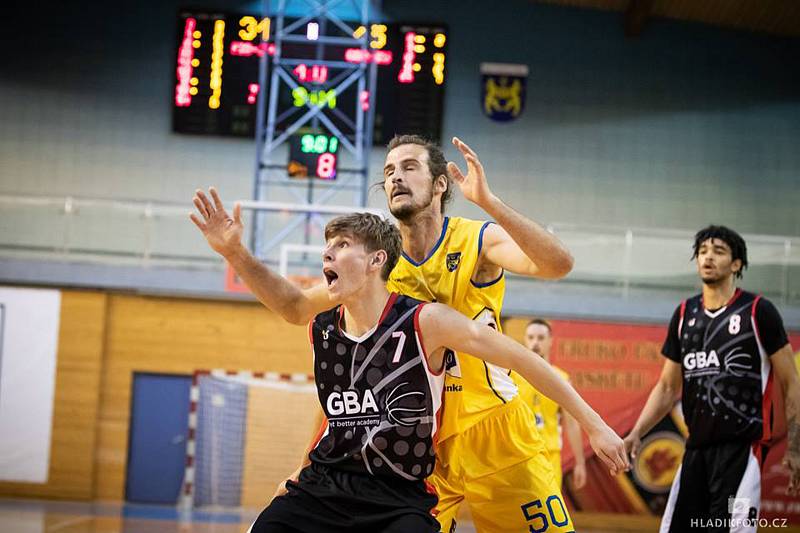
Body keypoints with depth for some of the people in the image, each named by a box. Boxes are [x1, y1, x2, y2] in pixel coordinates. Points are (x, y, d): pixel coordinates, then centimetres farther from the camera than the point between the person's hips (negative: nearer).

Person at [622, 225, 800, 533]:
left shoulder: (758, 311, -2)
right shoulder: (684, 314, 12)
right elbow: (668, 387, 17)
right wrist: (636, 434, 4)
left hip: (742, 448, -5)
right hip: (696, 448, 5)